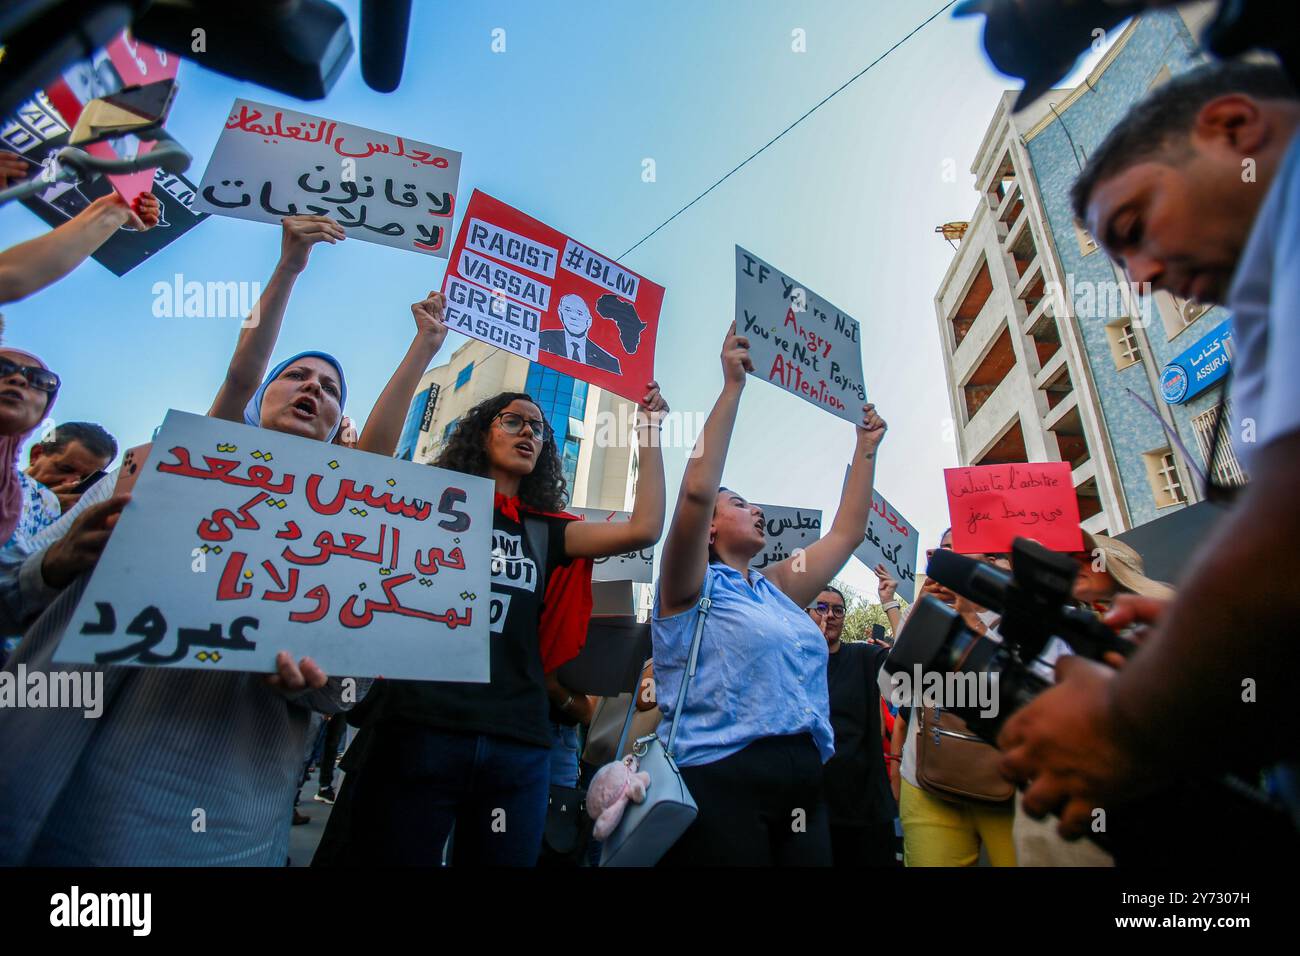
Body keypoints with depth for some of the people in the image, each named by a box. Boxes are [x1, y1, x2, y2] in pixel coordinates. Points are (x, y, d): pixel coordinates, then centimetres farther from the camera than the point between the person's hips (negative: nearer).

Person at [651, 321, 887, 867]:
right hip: (719, 781, -6)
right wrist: (733, 386, -13)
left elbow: (847, 533, 22)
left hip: (803, 782, 7)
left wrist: (866, 447, 24)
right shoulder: (692, 589, -1)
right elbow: (696, 491, -16)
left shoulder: (777, 589, 17)